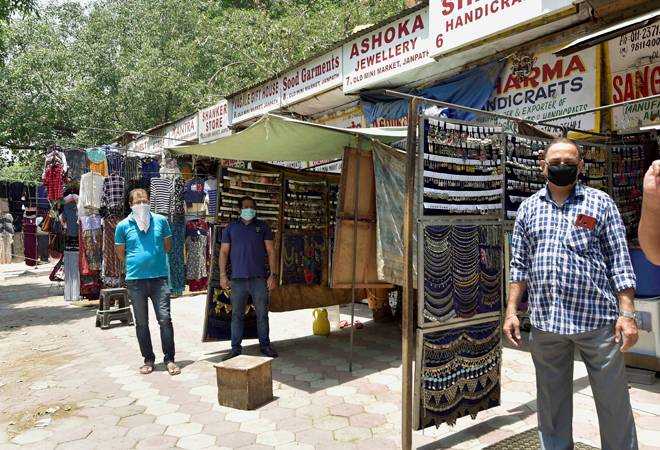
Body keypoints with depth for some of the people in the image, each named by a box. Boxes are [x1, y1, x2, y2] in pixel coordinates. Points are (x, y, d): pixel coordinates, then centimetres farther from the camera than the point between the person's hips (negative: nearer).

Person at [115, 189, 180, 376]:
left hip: (159, 278, 0)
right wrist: (136, 264, 12)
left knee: (165, 319, -3)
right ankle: (148, 359, 23)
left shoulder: (160, 220, 2)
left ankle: (169, 359, 7)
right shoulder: (123, 226, 0)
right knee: (141, 323, 10)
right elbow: (120, 253, 10)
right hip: (135, 280, 0)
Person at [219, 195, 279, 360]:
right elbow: (224, 252, 8)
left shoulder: (262, 227, 7)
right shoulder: (231, 228, 9)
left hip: (259, 278, 0)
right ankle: (236, 348, 14)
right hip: (237, 279, 1)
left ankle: (265, 345, 16)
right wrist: (223, 275, -1)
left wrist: (273, 274, -4)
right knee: (237, 315, 6)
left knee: (262, 314, 4)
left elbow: (271, 251, 4)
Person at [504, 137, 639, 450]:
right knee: (551, 403, 14)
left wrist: (627, 313, -7)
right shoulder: (529, 208, 10)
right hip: (544, 321, 2)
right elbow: (520, 265, 10)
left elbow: (620, 262, 0)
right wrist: (511, 311, 4)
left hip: (596, 318, -2)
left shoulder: (600, 203, 4)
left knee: (614, 401, 9)